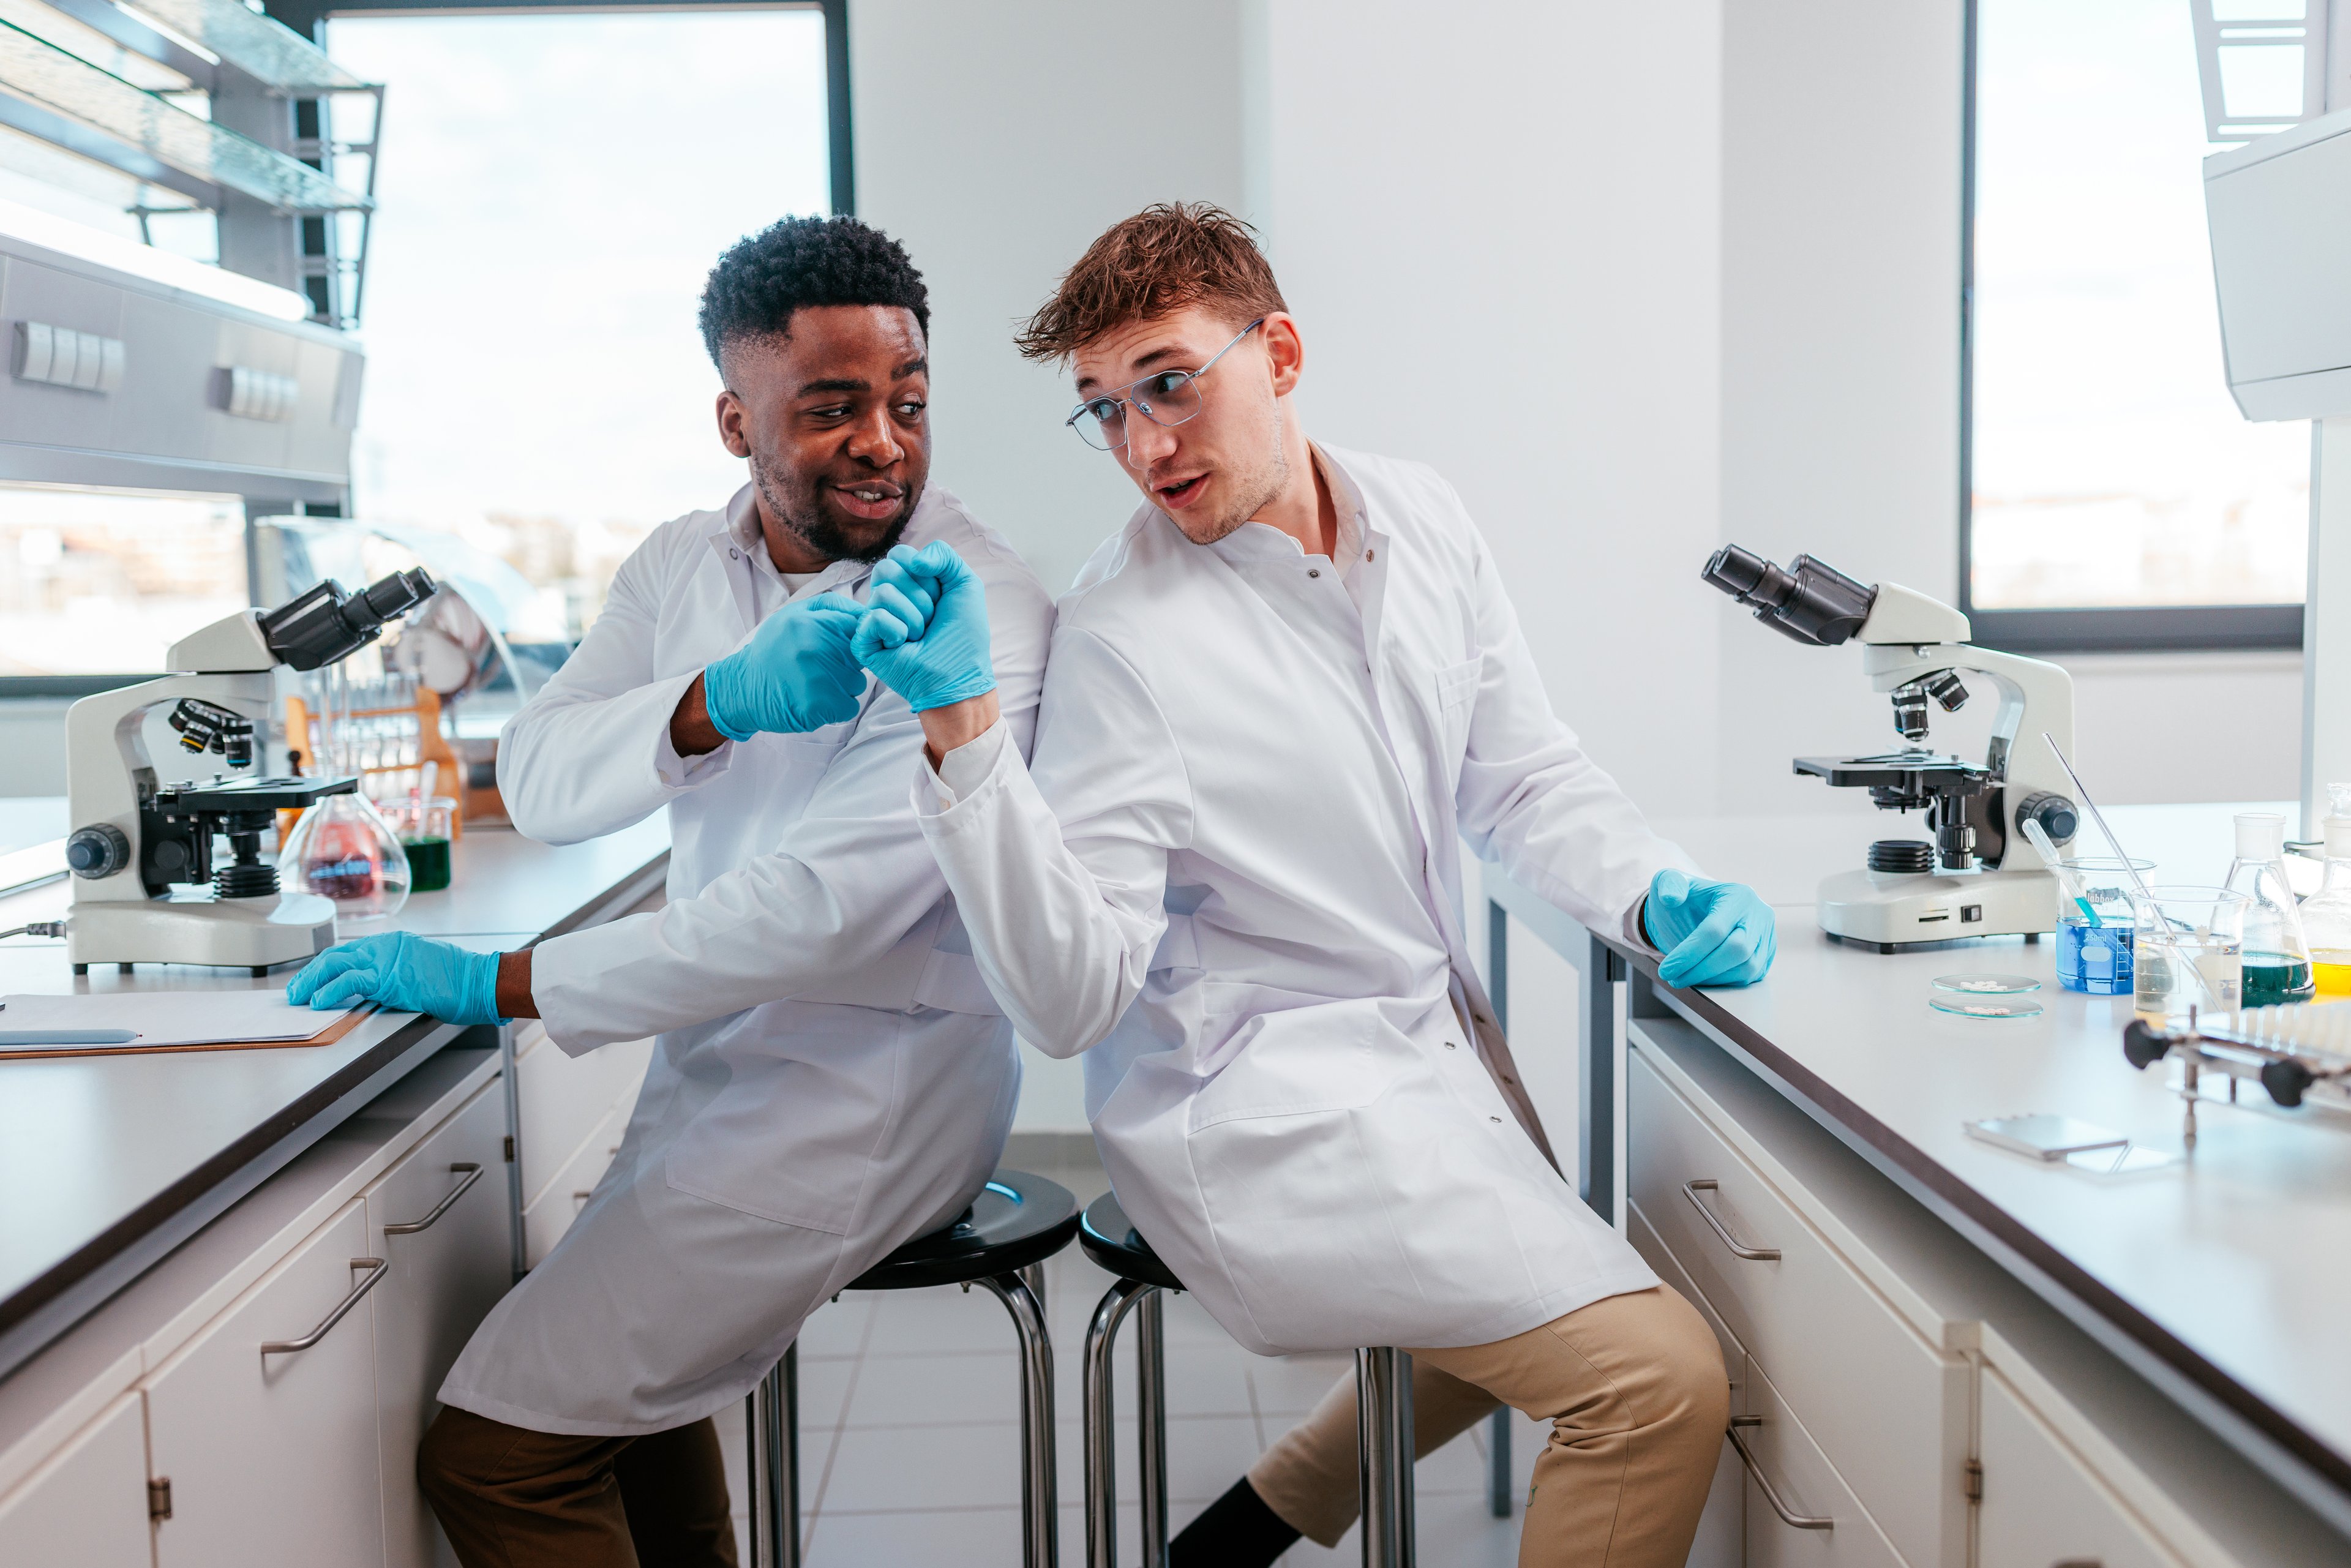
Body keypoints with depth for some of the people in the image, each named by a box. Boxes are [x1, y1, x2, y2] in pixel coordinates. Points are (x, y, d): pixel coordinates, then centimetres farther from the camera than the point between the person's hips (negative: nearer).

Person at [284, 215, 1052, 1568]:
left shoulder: (981, 614, -19)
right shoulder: (684, 565, 5)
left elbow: (824, 907, -27)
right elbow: (539, 780, -8)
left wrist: (497, 987, -21)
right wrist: (716, 704, -29)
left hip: (865, 1090, -8)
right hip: (717, 1055, 8)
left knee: (499, 1451, -7)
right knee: (626, 1351, 27)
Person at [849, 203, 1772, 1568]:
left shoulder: (1422, 519, -1)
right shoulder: (1123, 636, -19)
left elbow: (1522, 776, 9)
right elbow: (1071, 998, -24)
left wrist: (1659, 896, -8)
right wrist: (964, 728, -34)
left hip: (1443, 1046, 8)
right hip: (1267, 1104, -8)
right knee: (1662, 1377, -15)